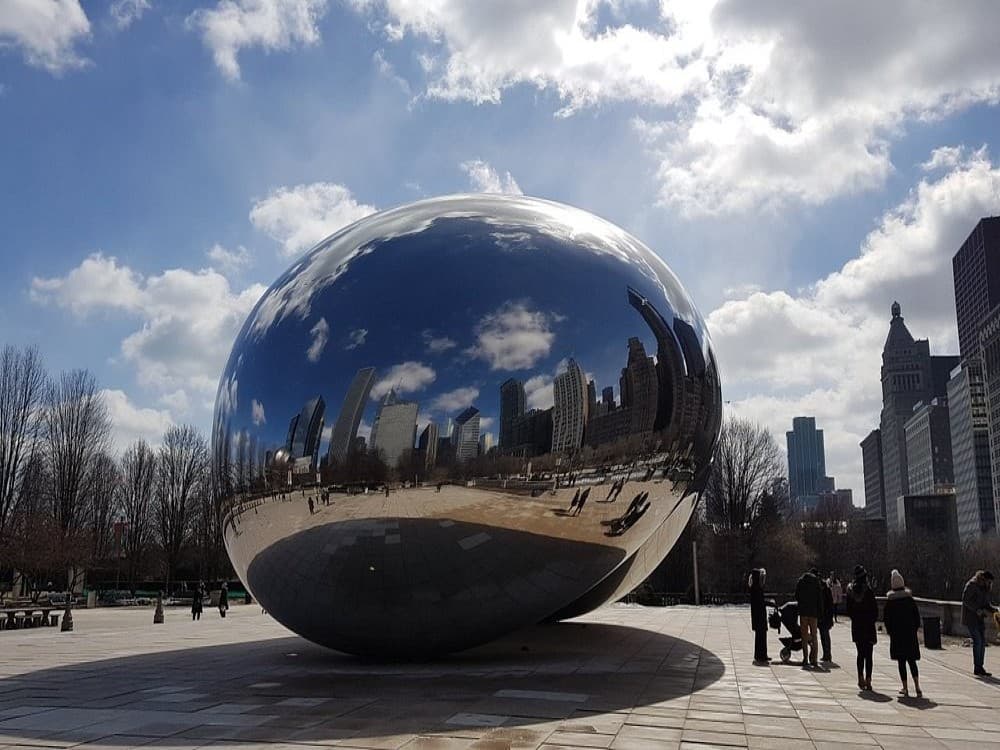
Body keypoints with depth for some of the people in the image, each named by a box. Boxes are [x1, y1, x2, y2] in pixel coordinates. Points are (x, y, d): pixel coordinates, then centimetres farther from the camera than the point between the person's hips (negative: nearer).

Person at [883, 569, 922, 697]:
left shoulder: (890, 601, -7)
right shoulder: (909, 598, -1)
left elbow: (886, 618, -5)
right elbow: (917, 616, 1)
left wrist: (890, 631, 6)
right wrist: (915, 628, 11)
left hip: (897, 635, -2)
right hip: (910, 634, 2)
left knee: (901, 662, 4)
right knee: (912, 660, 10)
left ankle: (905, 688, 4)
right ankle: (917, 687, -1)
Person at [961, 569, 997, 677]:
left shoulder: (984, 588, 13)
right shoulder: (971, 585, -12)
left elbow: (986, 604, 16)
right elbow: (965, 600, -17)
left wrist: (993, 609, -4)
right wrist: (977, 609, -24)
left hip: (979, 618, 8)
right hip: (970, 617, -8)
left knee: (983, 641, 4)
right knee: (977, 641, -10)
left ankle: (980, 668, 10)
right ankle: (977, 668, -4)